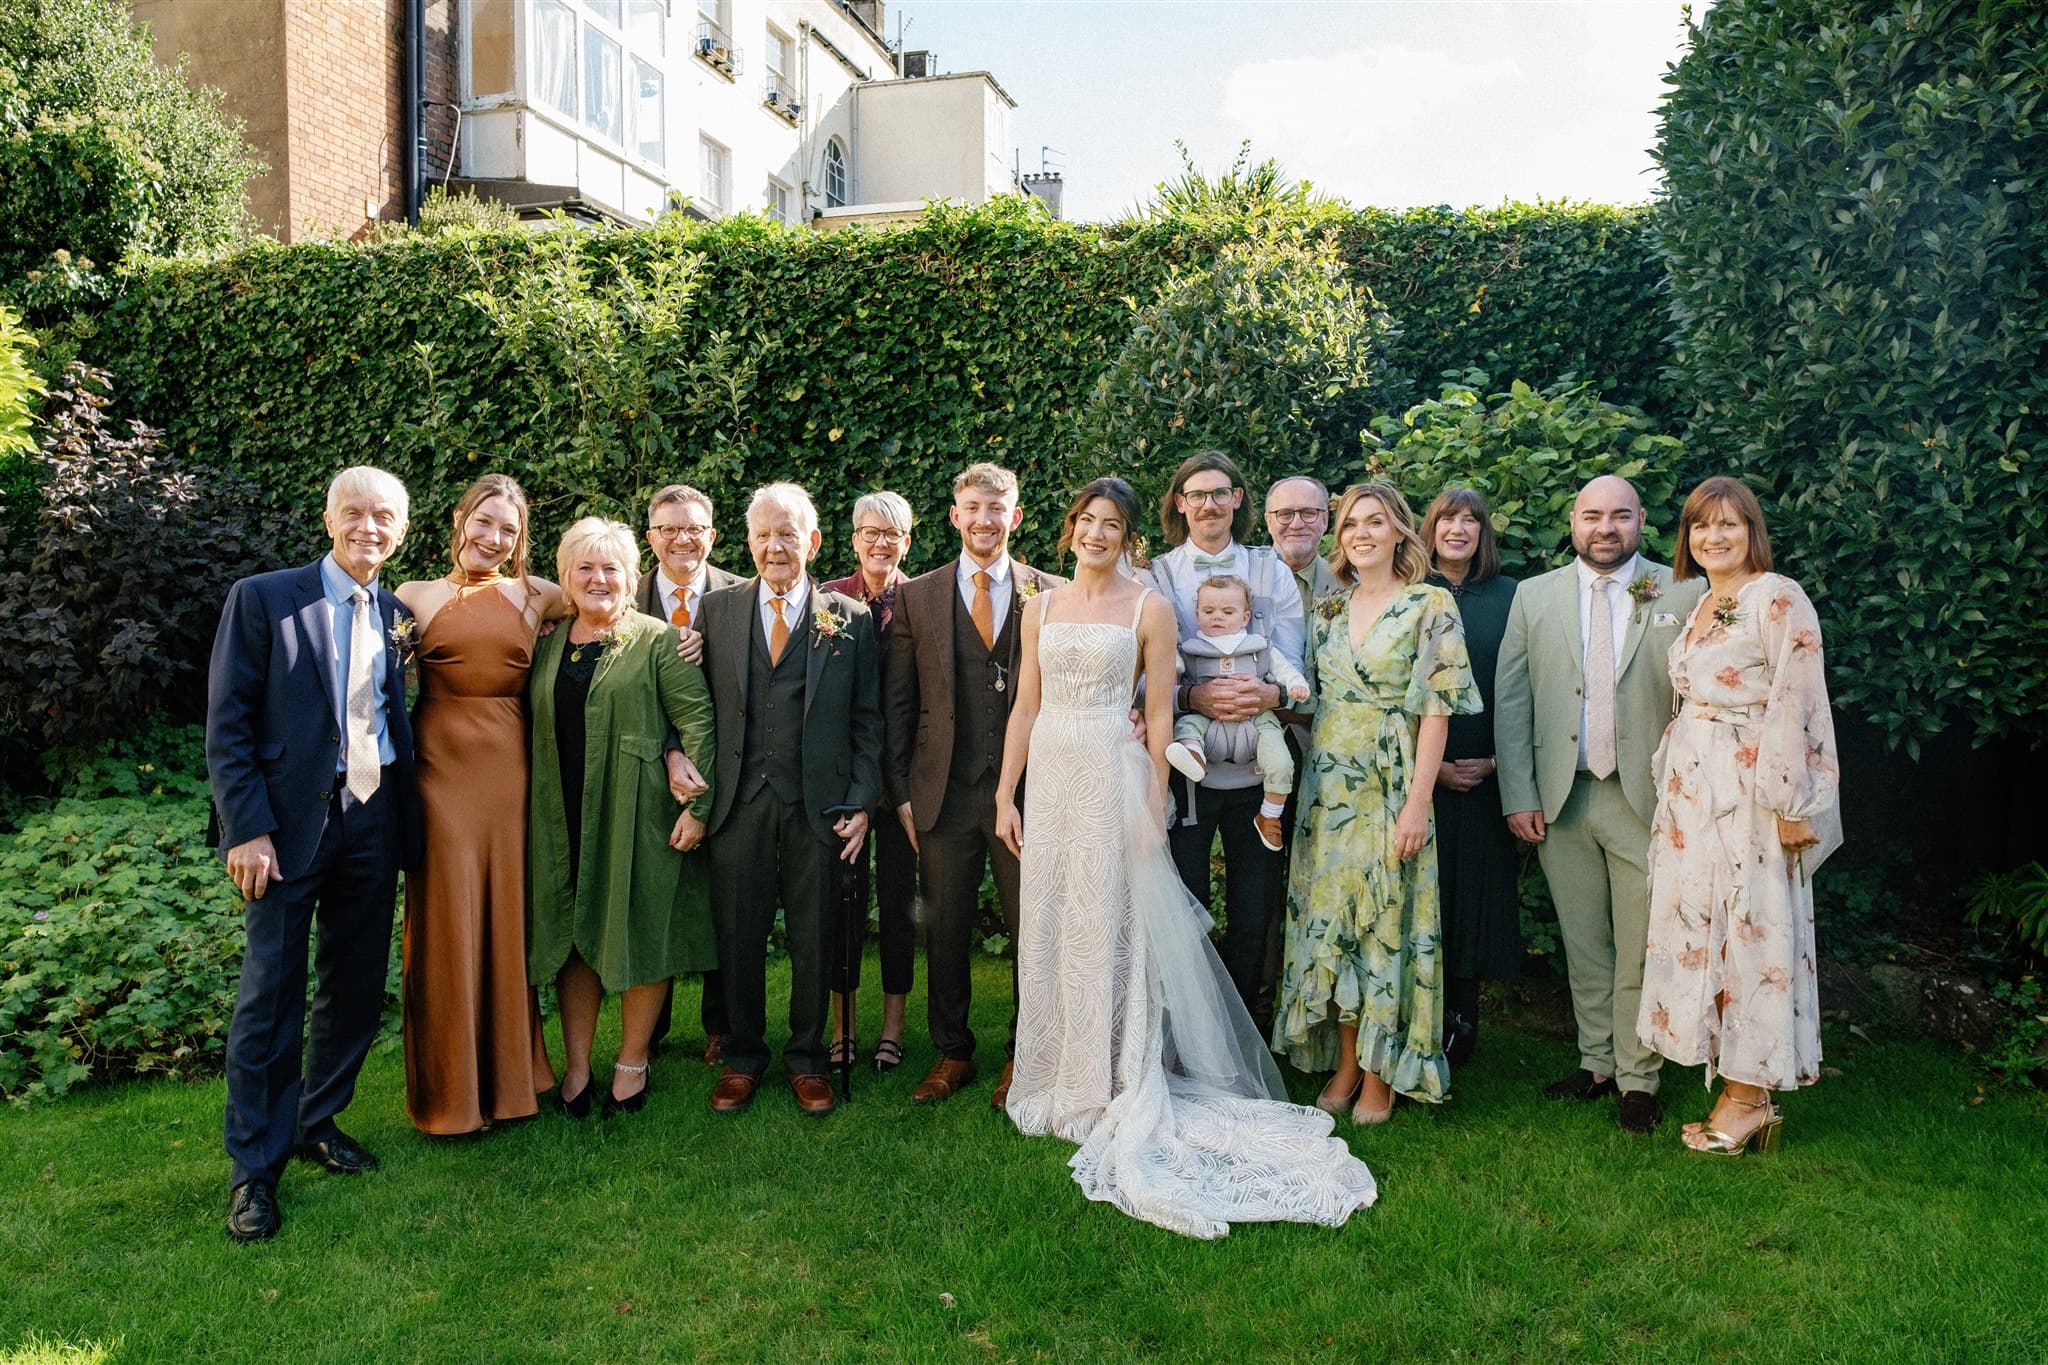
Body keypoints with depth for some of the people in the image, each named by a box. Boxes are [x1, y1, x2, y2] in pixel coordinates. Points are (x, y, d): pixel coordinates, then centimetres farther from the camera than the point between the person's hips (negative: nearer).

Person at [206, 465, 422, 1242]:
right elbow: (227, 723, -7)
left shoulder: (398, 617, 9)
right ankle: (255, 1167, 14)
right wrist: (247, 828, -14)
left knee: (356, 987, 13)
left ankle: (317, 1122, 32)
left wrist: (406, 822, 2)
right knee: (271, 995, 1)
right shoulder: (263, 599, -3)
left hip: (373, 820, 5)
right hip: (290, 820, -4)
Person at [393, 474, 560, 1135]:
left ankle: (509, 1075, 24)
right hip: (442, 770, -1)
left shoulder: (534, 597, 8)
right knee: (445, 926, 3)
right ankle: (449, 1090, 18)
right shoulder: (416, 597, 6)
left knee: (507, 923, 8)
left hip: (511, 774, 1)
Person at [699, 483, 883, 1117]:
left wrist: (861, 802, -3)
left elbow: (867, 720, 4)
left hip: (819, 802, -1)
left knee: (814, 936, 8)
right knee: (738, 934, 8)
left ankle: (807, 1058, 26)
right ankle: (743, 1057, 27)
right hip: (739, 799, 1)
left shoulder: (850, 618, 4)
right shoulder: (718, 609, 7)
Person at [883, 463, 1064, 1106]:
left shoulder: (1051, 595, 3)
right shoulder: (916, 597, 5)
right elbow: (898, 702, 5)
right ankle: (952, 1053, 27)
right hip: (946, 792, 1)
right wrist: (901, 791, 0)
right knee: (945, 929, 10)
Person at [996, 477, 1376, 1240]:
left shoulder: (1148, 609, 0)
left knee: (1112, 933, 0)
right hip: (1050, 782, 4)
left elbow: (1160, 715, -2)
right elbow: (1025, 707, 11)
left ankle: (1119, 1091, 14)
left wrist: (1154, 807, -8)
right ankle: (1060, 1084, 24)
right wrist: (1006, 794, 5)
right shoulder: (1042, 608, 11)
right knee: (1050, 933, 9)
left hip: (1114, 782, -4)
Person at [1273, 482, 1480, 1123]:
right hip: (1327, 788, 5)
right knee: (1328, 921, 7)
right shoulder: (1327, 612, 11)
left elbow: (1436, 710, -9)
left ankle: (1380, 1075, 13)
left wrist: (1418, 803, -15)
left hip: (1391, 787, -5)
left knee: (1385, 921, 0)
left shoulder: (1430, 606, -4)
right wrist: (1307, 787, 7)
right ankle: (1344, 1063, 20)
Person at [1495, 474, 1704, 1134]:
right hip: (1561, 801, 2)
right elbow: (1510, 701, 4)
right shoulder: (1534, 596, 6)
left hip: (1647, 800, -2)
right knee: (1583, 944, 13)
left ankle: (1639, 1079, 20)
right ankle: (1596, 1063, 27)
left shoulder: (1683, 595, 1)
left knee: (1641, 949, 5)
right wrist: (1518, 796, -2)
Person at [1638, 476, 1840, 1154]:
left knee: (1751, 927, -2)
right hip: (1691, 789, 8)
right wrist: (1672, 780, 14)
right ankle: (1736, 1089, 17)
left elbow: (1797, 705, -15)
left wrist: (1792, 804, -17)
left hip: (1751, 791, -8)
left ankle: (1748, 1096, 9)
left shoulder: (1779, 600, -10)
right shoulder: (1698, 604, 15)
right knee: (1698, 924, 8)